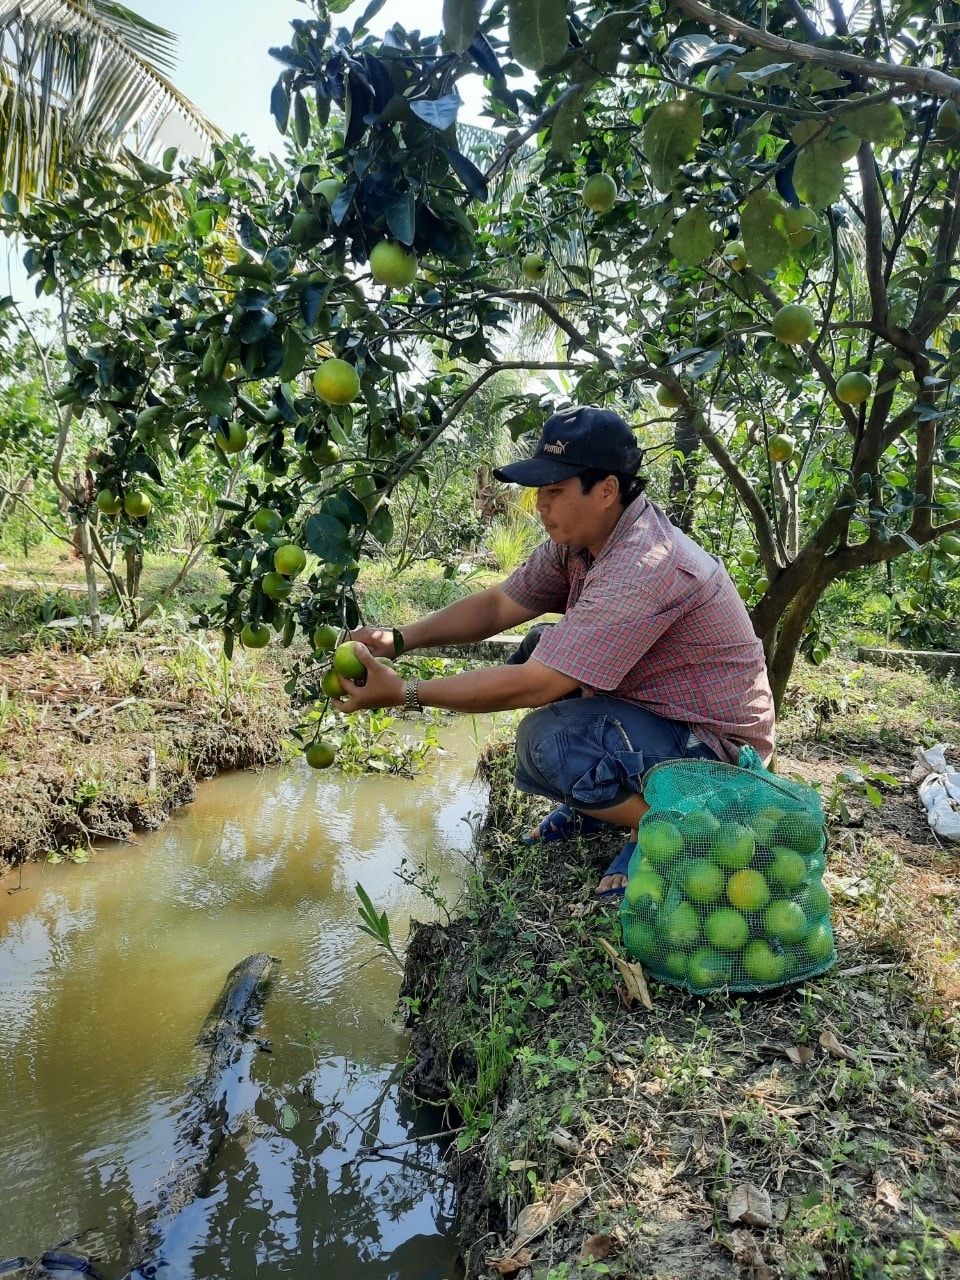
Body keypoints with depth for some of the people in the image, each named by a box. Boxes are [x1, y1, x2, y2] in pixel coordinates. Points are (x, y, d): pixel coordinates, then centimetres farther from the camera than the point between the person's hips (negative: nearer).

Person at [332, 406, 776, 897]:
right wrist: (398, 639, -11)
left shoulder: (642, 568, -31)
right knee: (538, 649, 7)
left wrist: (403, 692, -26)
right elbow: (497, 604, 3)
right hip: (657, 706, 9)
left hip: (719, 746, -9)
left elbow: (533, 686, -32)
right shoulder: (581, 537, -3)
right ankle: (597, 803, 17)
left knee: (546, 739, -29)